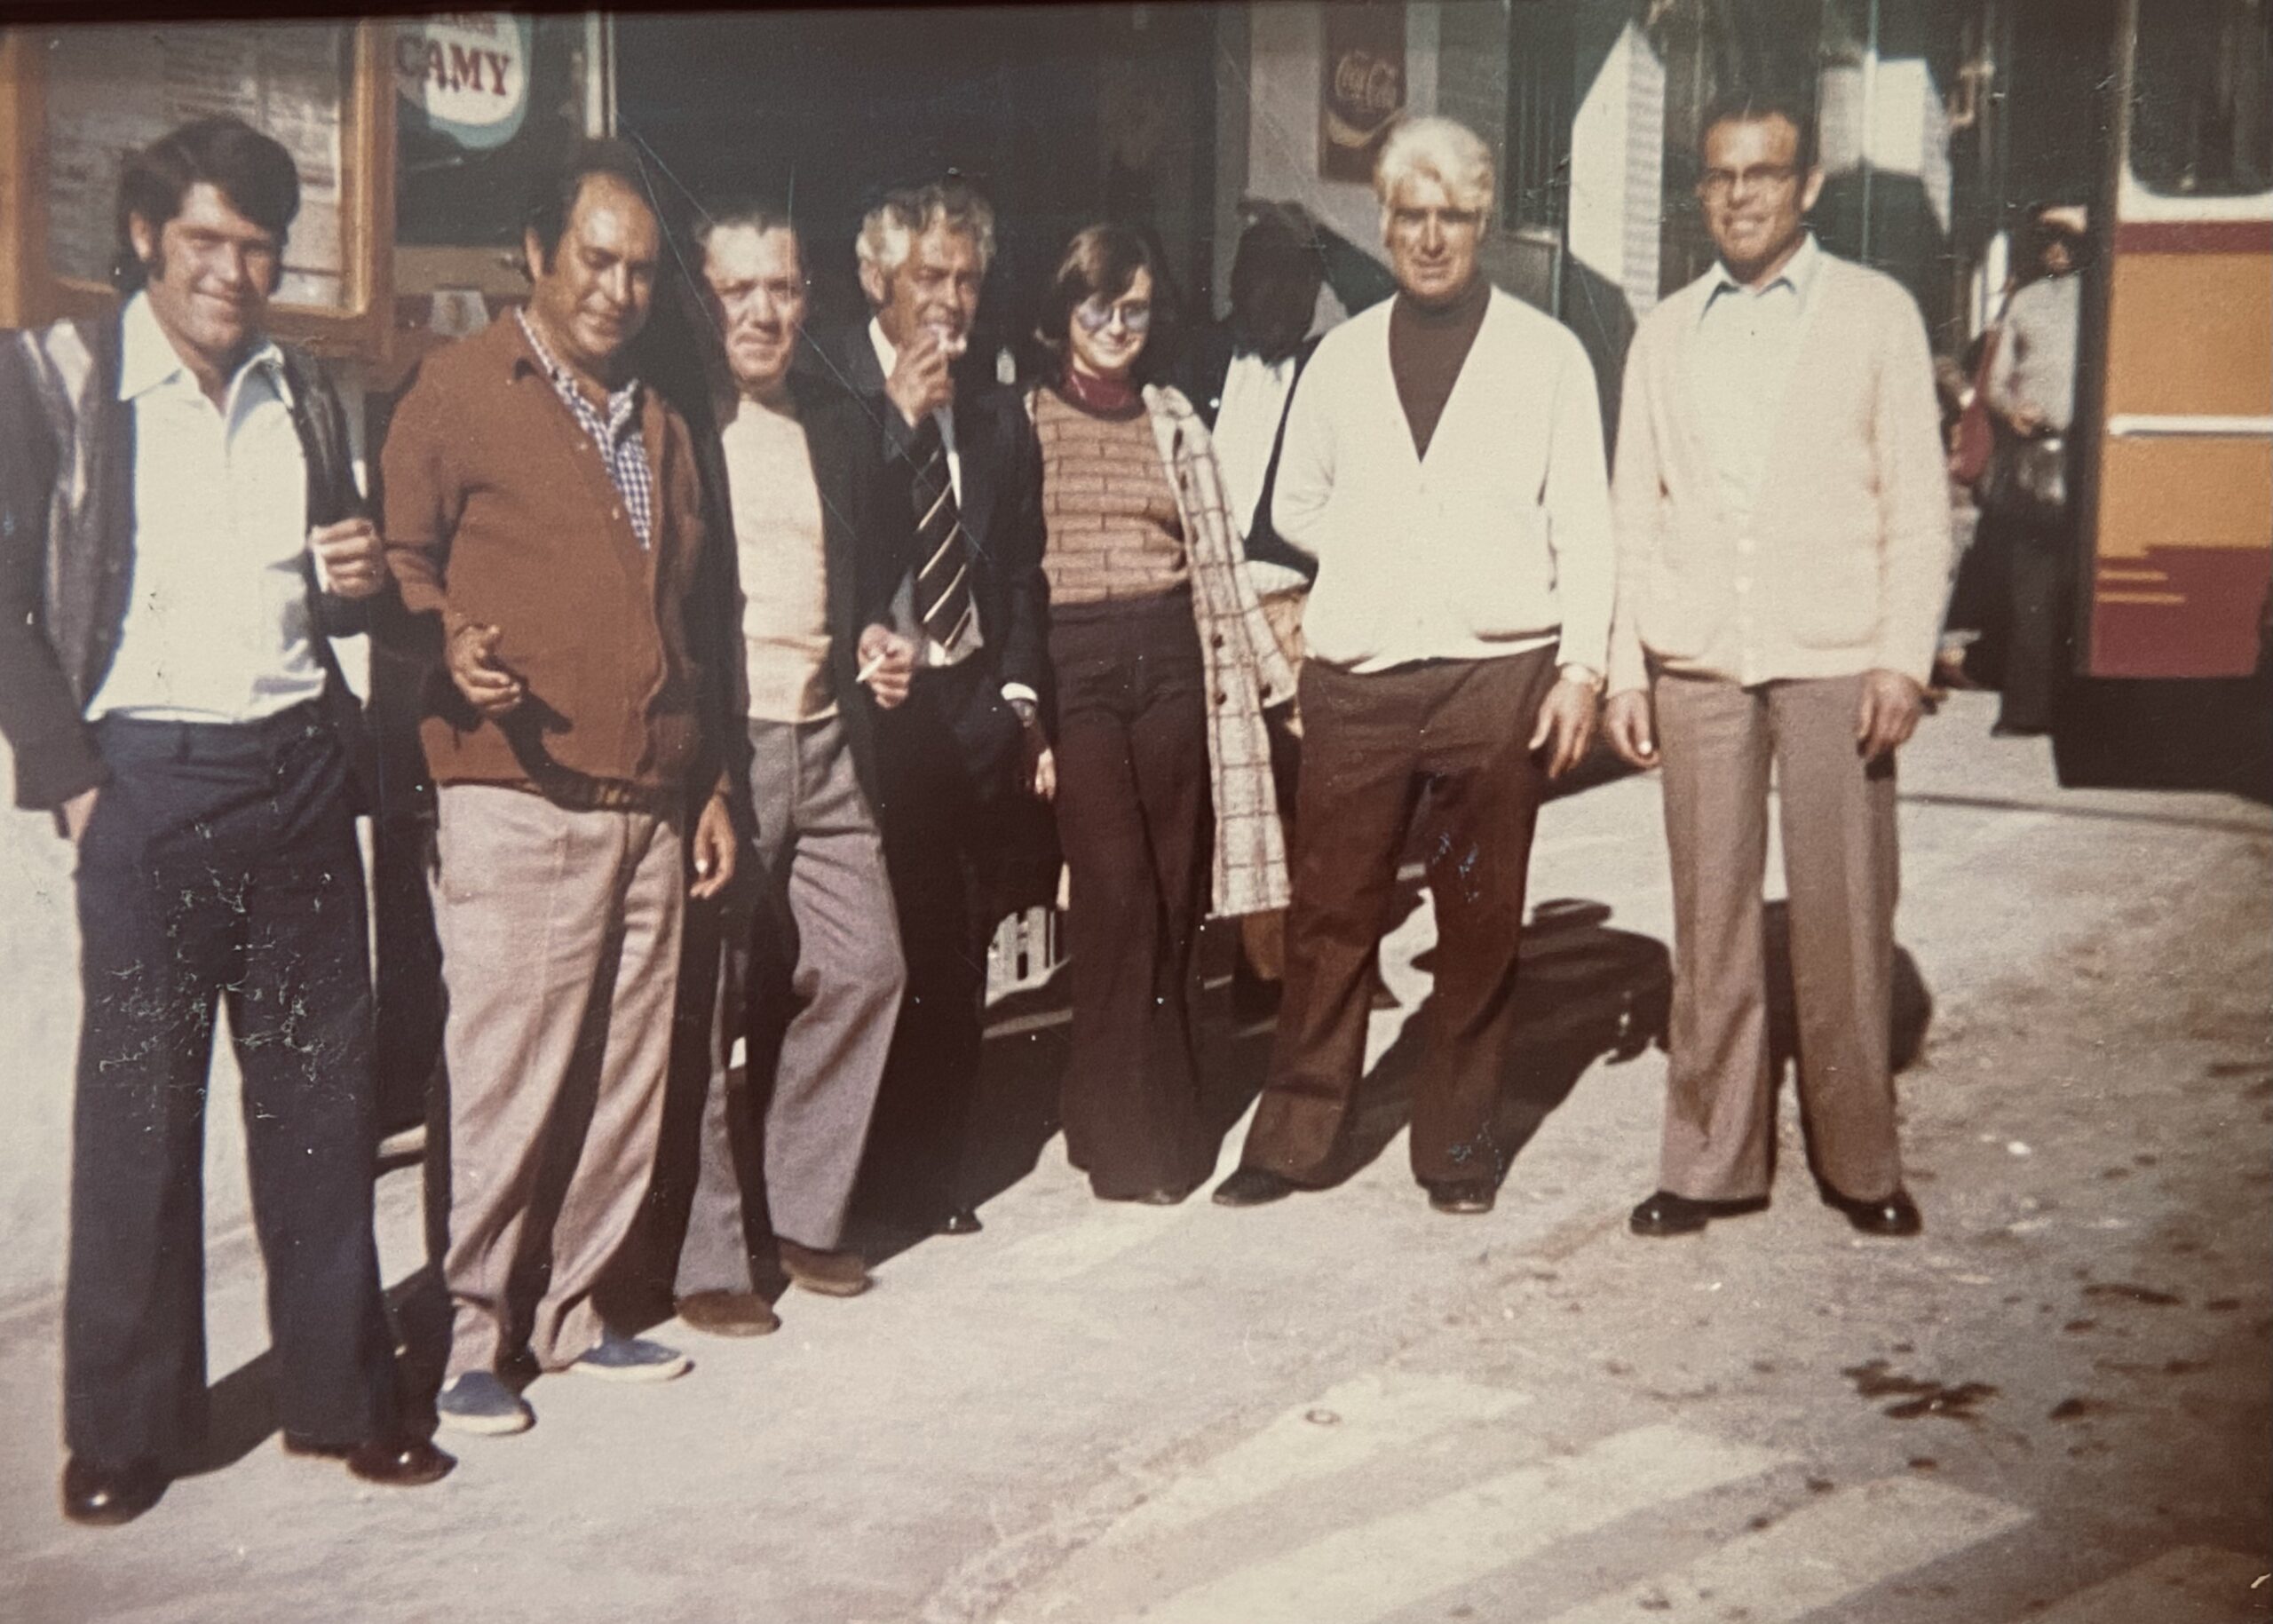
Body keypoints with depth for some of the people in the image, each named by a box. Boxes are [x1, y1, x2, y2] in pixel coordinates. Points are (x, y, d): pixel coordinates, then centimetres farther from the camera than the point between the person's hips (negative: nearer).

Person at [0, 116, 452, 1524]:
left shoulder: (303, 395, 13)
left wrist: (359, 580, -1)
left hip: (299, 767, 4)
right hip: (147, 776, -4)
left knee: (322, 1088, 7)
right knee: (139, 1101, 3)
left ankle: (342, 1390, 18)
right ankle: (126, 1425, 16)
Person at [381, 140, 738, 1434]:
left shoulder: (660, 424, 21)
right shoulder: (460, 391, 2)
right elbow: (403, 560, -1)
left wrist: (709, 781, 21)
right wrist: (449, 657, -22)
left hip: (649, 805, 6)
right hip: (516, 795, -6)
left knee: (625, 1075, 8)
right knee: (508, 1073, -5)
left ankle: (575, 1311, 20)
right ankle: (474, 1334, 8)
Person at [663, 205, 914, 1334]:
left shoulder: (837, 422, 16)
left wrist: (879, 636, 7)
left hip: (826, 741, 6)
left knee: (864, 967, 6)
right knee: (704, 1004, -1)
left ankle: (805, 1216, 22)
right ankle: (705, 1259, 10)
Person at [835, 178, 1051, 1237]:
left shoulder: (996, 418, 15)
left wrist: (1020, 695, 8)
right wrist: (899, 419, -13)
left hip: (970, 707, 5)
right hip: (867, 704, -4)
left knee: (955, 952, 7)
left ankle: (936, 1169, 18)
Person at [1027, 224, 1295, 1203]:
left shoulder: (1175, 422, 14)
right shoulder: (1022, 421, 5)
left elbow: (1220, 559, 14)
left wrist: (1267, 669, 11)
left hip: (1172, 662, 3)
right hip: (1073, 665, -3)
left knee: (1175, 902, 4)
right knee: (1119, 897, -10)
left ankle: (1164, 1113, 20)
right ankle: (1128, 1140, 1)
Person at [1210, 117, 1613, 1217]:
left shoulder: (1547, 355, 5)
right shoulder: (1341, 359, 12)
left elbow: (1582, 525, 3)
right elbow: (1295, 504, 21)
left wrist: (1581, 667, -5)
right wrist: (1376, 563, 7)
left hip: (1498, 671, -2)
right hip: (1357, 675, 2)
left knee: (1480, 918, 5)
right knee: (1331, 910, 3)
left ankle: (1459, 1139, 18)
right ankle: (1294, 1136, 14)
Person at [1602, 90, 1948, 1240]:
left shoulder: (1876, 314, 6)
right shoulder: (1665, 335, 13)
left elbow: (1917, 499, 3)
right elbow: (1635, 515, 12)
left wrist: (1904, 657, -7)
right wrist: (1622, 669, 5)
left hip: (1835, 660, -2)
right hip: (1697, 666, 2)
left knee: (1845, 921, 0)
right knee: (1710, 923, 3)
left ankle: (1859, 1163, 14)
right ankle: (1712, 1164, 12)